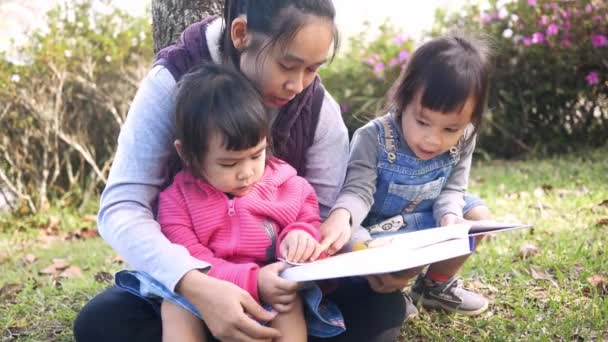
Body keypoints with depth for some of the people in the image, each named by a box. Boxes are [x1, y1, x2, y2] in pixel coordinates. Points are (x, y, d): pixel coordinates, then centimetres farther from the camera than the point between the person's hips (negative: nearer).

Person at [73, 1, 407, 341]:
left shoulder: (318, 108, -10)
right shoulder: (172, 84, -19)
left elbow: (327, 216, -6)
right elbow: (121, 207, -26)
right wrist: (196, 285, -44)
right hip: (189, 274, -1)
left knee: (381, 304, -22)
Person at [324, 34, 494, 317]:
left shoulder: (462, 142, -14)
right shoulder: (373, 138, -28)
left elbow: (452, 189, -7)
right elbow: (358, 190, -32)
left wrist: (450, 216, -31)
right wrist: (341, 217, -55)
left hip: (427, 222, 5)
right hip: (378, 229, -5)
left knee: (479, 216, -4)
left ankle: (437, 284, 16)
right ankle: (383, 293, 5)